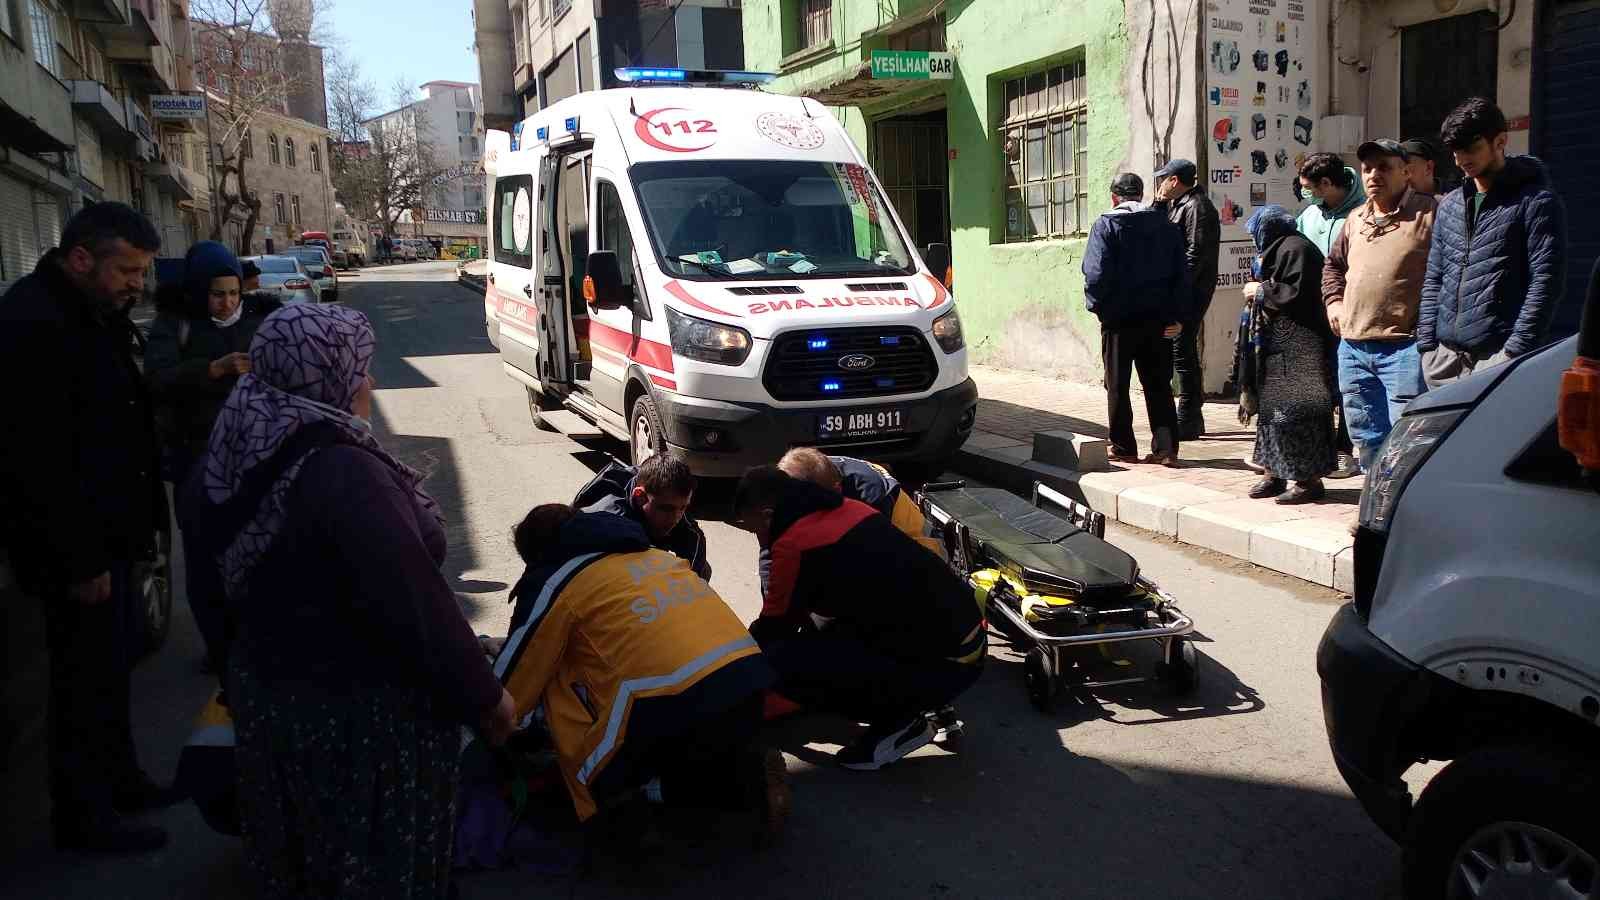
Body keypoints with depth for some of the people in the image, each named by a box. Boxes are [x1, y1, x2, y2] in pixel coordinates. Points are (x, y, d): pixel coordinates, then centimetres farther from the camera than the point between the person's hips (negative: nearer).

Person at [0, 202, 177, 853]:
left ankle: (120, 781, 36)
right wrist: (78, 562, -22)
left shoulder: (93, 315, 10)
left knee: (113, 662, 20)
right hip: (77, 549, -9)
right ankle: (83, 817, 19)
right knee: (85, 678, 3)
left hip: (109, 534, 10)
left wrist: (136, 527, 12)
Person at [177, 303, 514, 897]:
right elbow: (415, 606, -30)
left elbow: (195, 509, 20)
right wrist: (486, 697, -19)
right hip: (358, 712, -8)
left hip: (265, 690, 8)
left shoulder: (243, 455, -3)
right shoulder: (343, 473, -30)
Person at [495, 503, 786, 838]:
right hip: (749, 682, 7)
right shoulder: (653, 553, 27)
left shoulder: (553, 581, 9)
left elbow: (506, 690, 15)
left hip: (675, 706, -6)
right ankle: (746, 772, 8)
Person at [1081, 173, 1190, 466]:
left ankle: (1123, 448, 11)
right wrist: (1178, 316, 4)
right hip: (1158, 320, 4)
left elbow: (1096, 273, -16)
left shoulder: (1106, 226, -7)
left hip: (1120, 320, -4)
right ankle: (1166, 447, 5)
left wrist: (1096, 304, -1)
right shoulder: (1167, 226, 6)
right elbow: (1182, 274, 3)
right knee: (1158, 384, 11)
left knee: (1118, 386, 7)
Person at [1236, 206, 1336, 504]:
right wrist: (1258, 292, 8)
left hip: (1296, 351, -10)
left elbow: (1297, 293, -21)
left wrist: (1261, 291, -10)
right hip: (1275, 347, 10)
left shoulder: (1296, 249, -12)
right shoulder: (1275, 251, 18)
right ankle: (1274, 474, 17)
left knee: (1294, 413, -8)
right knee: (1271, 411, 11)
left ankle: (1309, 480, -2)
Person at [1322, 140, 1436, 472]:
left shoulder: (1430, 212, -5)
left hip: (1403, 348, -7)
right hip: (1353, 348, 7)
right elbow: (1333, 265, 33)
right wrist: (1333, 301, 18)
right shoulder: (1356, 219, 17)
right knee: (1366, 438, 14)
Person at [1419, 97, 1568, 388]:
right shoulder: (1449, 204, 17)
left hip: (1498, 356, -6)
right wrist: (1427, 344, 9)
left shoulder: (1536, 202, -2)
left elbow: (1545, 283, -8)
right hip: (1446, 355, 6)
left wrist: (1516, 352, -14)